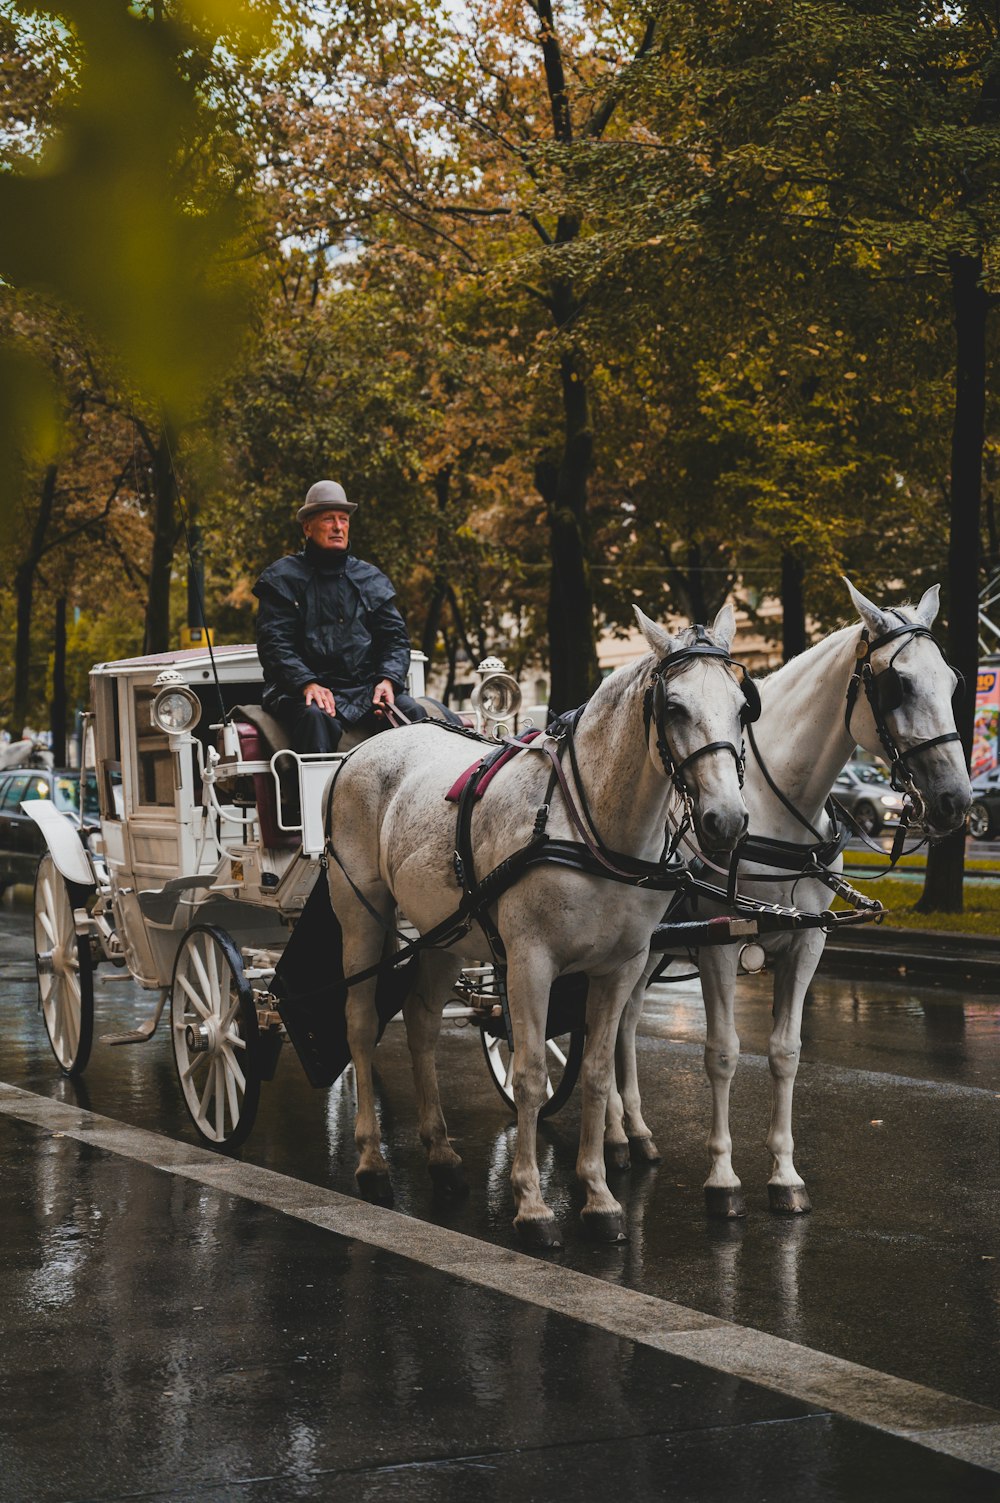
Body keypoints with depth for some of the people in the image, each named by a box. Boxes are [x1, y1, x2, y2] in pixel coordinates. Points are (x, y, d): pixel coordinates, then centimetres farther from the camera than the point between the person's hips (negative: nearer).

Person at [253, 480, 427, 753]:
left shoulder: (371, 579, 21)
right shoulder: (282, 579, 9)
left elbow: (395, 637, 15)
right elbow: (273, 643, -2)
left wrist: (388, 680, -7)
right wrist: (308, 684, -20)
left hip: (365, 689, 4)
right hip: (301, 691, -4)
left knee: (413, 713, -23)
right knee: (317, 717, -37)